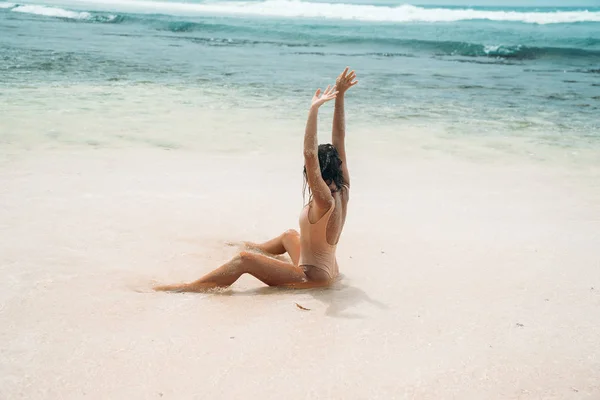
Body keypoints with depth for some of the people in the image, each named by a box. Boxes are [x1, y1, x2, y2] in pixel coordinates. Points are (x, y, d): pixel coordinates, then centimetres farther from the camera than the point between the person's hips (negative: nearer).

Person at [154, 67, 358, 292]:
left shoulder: (325, 201, -29)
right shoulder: (343, 191, -7)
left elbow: (309, 154, -42)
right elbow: (338, 142, -7)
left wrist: (314, 109, -41)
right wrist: (339, 97, -8)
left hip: (311, 277, -10)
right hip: (327, 271, 10)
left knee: (244, 260, -17)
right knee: (289, 235, 35)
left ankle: (189, 288, -15)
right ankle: (258, 248, 65)